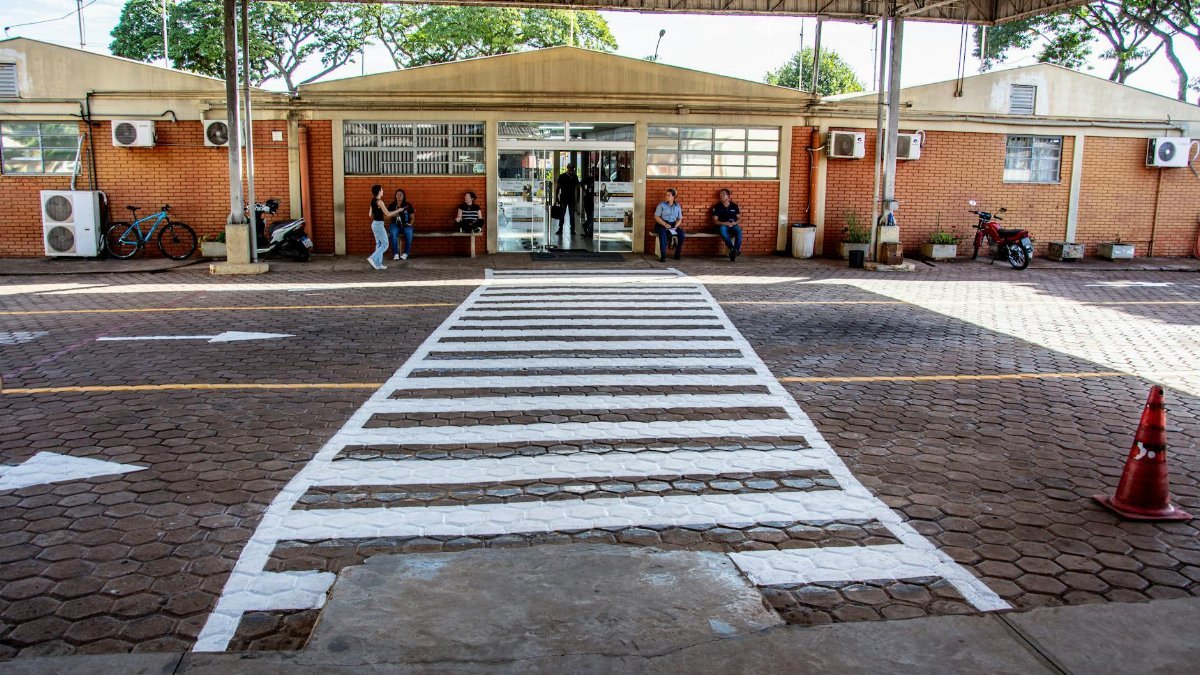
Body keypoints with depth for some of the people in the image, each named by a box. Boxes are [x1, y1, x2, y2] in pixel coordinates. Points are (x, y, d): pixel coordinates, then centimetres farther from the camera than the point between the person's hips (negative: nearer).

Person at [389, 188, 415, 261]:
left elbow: (412, 217, 9)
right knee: (393, 233, -35)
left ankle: (406, 253, -29)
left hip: (406, 225, 0)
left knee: (409, 233, -35)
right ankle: (395, 254, -33)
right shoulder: (391, 206, 7)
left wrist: (410, 224, -9)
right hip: (395, 225, 0)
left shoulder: (408, 205, 6)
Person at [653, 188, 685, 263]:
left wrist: (675, 226, -8)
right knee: (663, 233, -37)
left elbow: (680, 219, 12)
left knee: (681, 233, -26)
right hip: (661, 224, -3)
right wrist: (665, 224, -17)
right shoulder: (661, 205, 2)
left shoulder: (677, 206, 12)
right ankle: (663, 255, -38)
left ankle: (677, 254, -11)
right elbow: (656, 217, -4)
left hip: (673, 225, 3)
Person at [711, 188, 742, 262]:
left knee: (738, 230, -34)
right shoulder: (717, 207, 4)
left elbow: (739, 219, 11)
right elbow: (715, 221, -1)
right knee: (722, 229, -38)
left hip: (733, 225, 1)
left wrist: (734, 223, -12)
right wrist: (725, 223, -16)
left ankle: (736, 249, -28)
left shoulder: (734, 206, 10)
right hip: (723, 225, -1)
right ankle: (733, 250, -36)